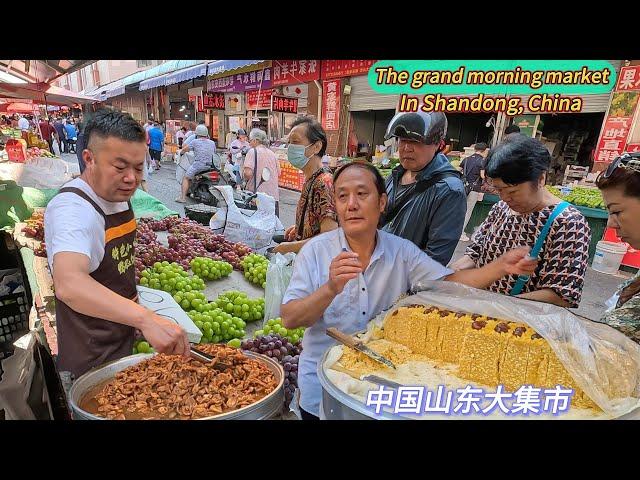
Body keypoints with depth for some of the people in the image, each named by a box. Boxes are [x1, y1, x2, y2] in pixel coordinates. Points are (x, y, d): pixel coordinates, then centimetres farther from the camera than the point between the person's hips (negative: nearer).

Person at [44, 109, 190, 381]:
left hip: (124, 343, 8)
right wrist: (146, 319, -56)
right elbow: (69, 284, -46)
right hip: (93, 364, -8)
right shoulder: (72, 209, -27)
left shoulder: (118, 195, 1)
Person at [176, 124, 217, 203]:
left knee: (186, 178, 8)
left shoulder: (195, 142, 1)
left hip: (198, 165, -4)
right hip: (210, 166, 4)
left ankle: (183, 197, -1)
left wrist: (181, 152, 32)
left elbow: (184, 149, 10)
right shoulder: (212, 143, 10)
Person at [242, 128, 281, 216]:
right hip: (274, 195, 6)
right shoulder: (272, 154, 11)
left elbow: (248, 173, -18)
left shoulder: (253, 152, -6)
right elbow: (278, 174, 18)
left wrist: (244, 176, 2)